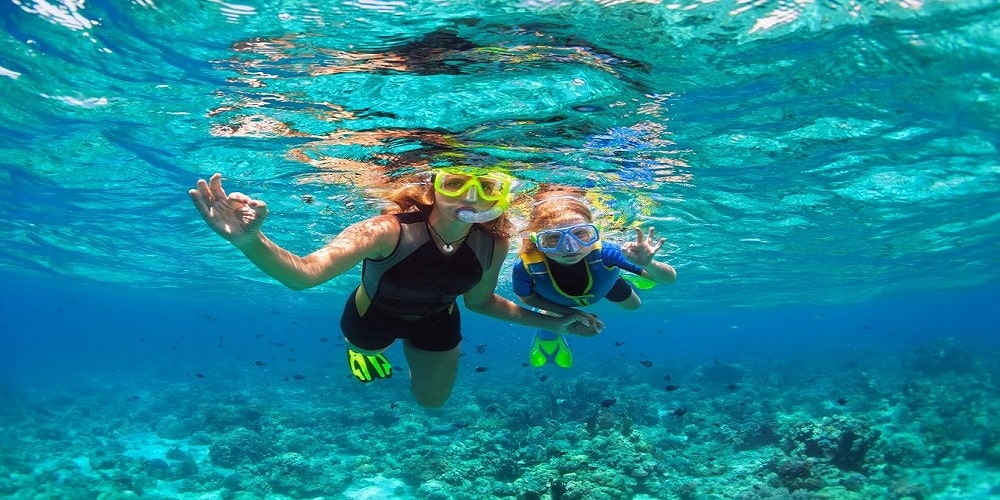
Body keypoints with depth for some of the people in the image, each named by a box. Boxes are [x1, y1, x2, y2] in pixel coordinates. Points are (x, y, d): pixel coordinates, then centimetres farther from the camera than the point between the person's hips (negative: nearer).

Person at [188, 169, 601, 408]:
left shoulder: (493, 243, -30)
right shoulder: (389, 231, -44)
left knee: (431, 400, 25)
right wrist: (250, 242, -77)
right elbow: (305, 273, -57)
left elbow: (479, 300, -9)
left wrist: (550, 323, -9)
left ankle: (410, 350, 52)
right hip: (374, 315, -2)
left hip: (436, 322, 3)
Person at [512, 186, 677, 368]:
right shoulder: (525, 268, -46)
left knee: (632, 305, 25)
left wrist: (648, 264, -63)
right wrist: (571, 313, -25)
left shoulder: (604, 253, -48)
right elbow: (526, 298, -20)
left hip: (604, 282, 1)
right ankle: (548, 337, 53)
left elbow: (670, 278, -40)